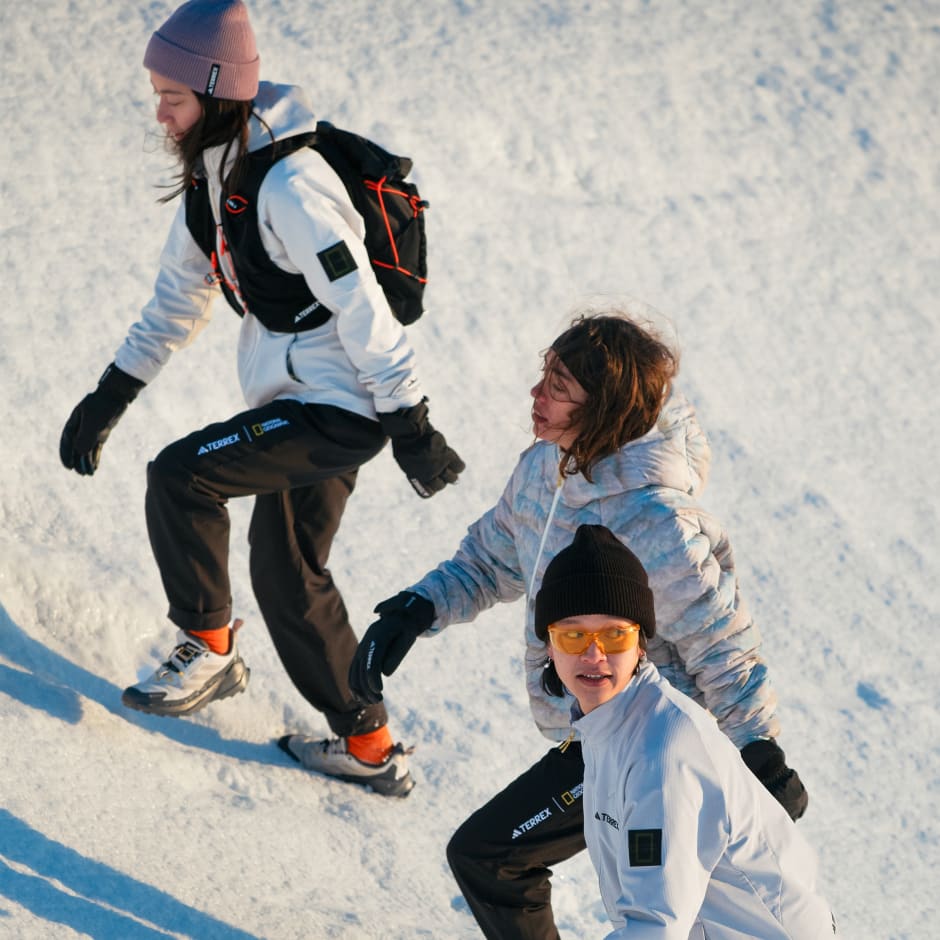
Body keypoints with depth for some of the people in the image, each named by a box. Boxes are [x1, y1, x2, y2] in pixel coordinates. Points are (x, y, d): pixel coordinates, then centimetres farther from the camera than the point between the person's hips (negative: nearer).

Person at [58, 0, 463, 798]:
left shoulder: (288, 185, -24)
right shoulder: (212, 172, 5)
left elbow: (360, 305, -24)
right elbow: (181, 297, 14)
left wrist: (411, 426, -22)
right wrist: (108, 398, 12)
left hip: (341, 409, -10)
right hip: (301, 403, 10)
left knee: (181, 476, -17)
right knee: (286, 572, 15)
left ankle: (208, 650, 3)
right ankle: (369, 747, 25)